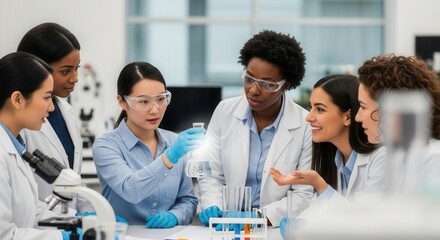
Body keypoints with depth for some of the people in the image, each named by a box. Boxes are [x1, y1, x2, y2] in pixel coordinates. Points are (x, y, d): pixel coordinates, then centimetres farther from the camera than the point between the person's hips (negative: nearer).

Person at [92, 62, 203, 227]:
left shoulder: (176, 143, 7)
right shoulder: (105, 146, -7)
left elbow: (188, 200, 11)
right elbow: (130, 191, -22)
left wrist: (173, 216, -9)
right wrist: (170, 157, -33)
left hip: (168, 235, 4)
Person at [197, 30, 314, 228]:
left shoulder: (306, 126, -5)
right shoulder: (225, 111, 3)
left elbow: (304, 195, -4)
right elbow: (211, 175, 5)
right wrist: (212, 209, -15)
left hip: (276, 229, -1)